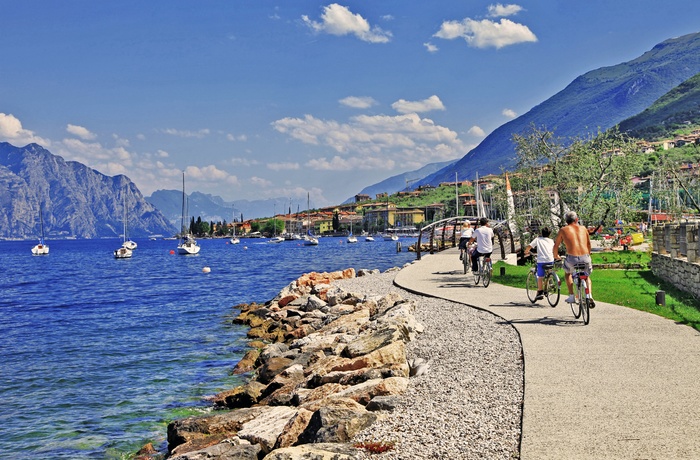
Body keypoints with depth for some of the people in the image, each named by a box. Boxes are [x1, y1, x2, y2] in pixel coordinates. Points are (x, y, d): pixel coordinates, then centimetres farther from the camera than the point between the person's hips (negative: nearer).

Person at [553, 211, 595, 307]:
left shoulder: (563, 230, 9)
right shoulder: (583, 228, 16)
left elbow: (556, 246, 17)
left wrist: (556, 256, 37)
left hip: (572, 258, -2)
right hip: (585, 258, 2)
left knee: (567, 273, 31)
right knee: (587, 276, 31)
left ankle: (571, 296, 23)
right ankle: (590, 297, 10)